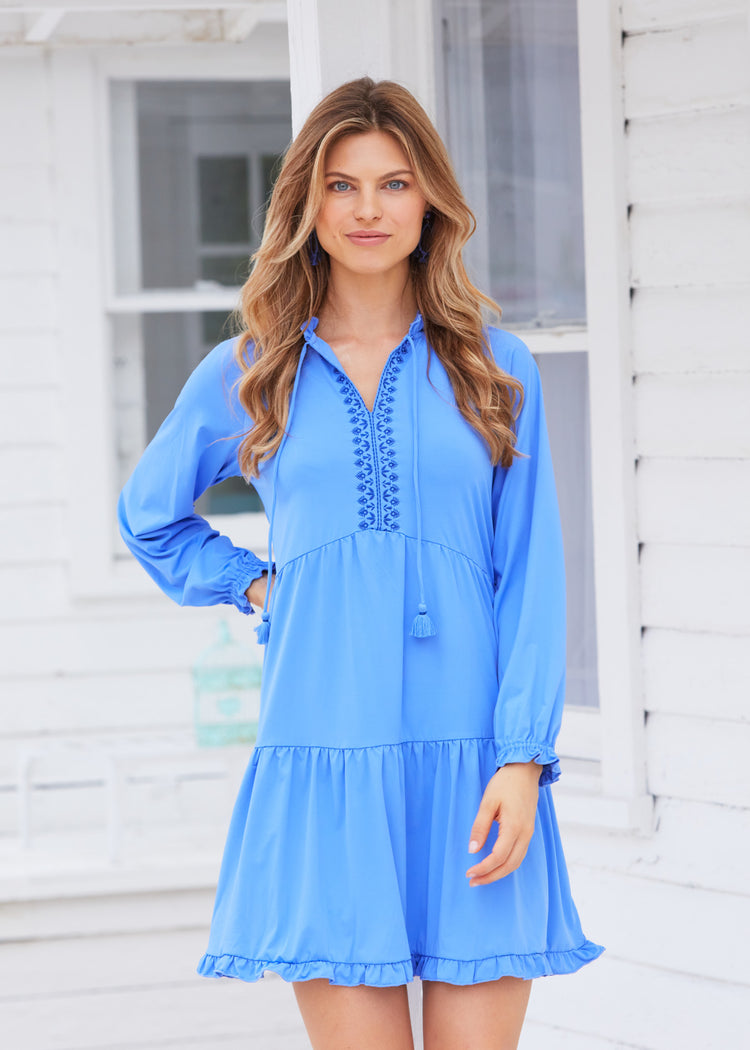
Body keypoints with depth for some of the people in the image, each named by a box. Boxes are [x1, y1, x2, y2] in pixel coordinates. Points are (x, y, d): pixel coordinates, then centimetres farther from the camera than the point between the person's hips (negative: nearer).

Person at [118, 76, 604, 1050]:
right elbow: (150, 518, 27)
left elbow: (531, 573, 3)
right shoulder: (247, 375, 9)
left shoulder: (495, 369, 8)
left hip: (469, 760, 0)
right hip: (322, 760, 0)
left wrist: (522, 759, -7)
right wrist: (255, 583, 10)